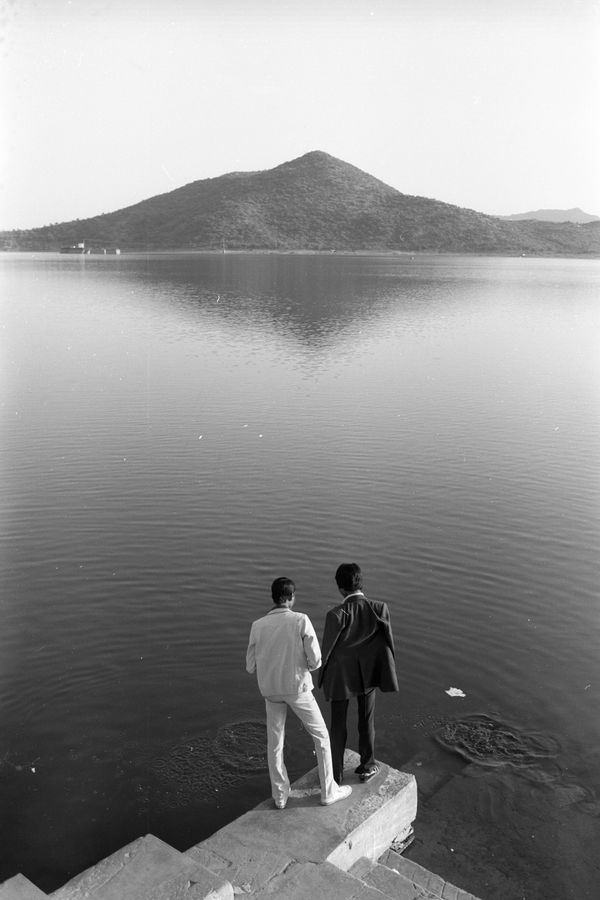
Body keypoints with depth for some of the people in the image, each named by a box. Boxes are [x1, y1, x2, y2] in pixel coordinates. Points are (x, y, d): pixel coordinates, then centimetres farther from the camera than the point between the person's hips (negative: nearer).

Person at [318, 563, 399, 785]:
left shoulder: (336, 615, -27)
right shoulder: (380, 609, -19)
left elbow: (328, 648, -16)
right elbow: (387, 642, -8)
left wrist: (323, 678, 2)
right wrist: (386, 673, 8)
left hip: (341, 675, -2)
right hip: (368, 673, 2)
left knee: (338, 725, 17)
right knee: (366, 721, 21)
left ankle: (336, 772, 31)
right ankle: (367, 766, 37)